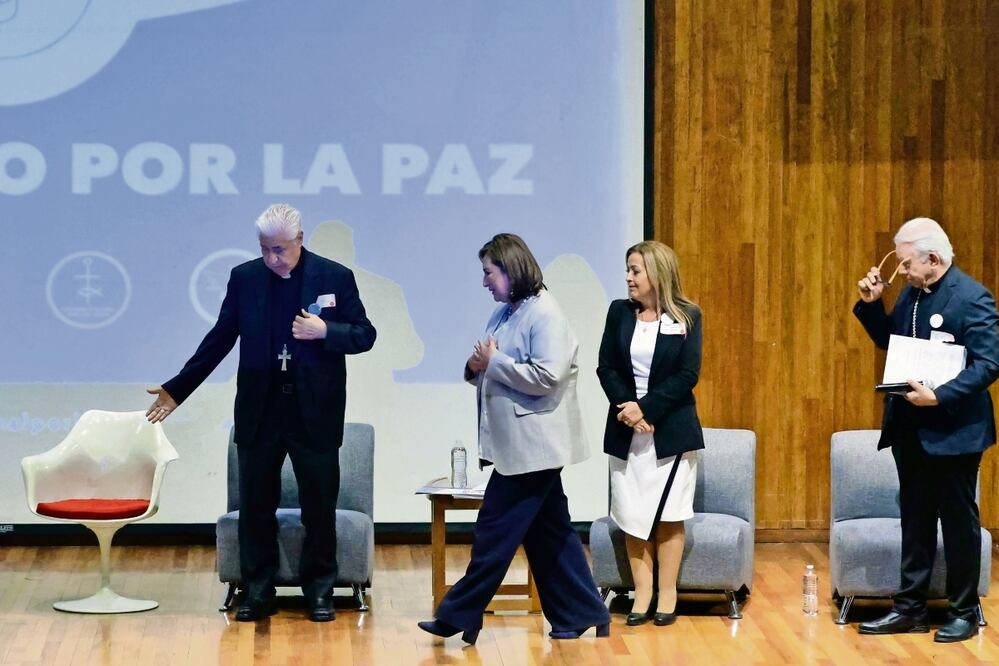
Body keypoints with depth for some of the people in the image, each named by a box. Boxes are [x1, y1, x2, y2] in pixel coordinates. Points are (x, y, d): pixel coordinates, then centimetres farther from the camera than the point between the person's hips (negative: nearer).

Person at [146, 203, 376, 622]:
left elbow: (364, 335, 1)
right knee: (255, 506, 5)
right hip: (260, 410, 2)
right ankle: (257, 592, 14)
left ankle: (319, 592, 14)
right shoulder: (245, 278, 3)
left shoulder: (335, 278, -3)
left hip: (314, 412, -2)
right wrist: (177, 390, 6)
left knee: (319, 506, 3)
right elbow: (219, 340, 8)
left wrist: (324, 331, -18)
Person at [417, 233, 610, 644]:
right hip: (520, 443, 10)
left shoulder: (544, 315, -14)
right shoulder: (505, 314, 14)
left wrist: (493, 362, -16)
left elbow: (545, 377, -23)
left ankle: (459, 616, 1)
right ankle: (581, 614, 16)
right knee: (548, 531, 11)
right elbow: (495, 372, 19)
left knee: (496, 531, -4)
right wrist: (477, 368, -3)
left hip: (531, 444, -10)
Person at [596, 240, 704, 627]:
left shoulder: (687, 316, -3)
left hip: (670, 429, -3)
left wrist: (646, 408, -17)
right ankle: (642, 595, 8)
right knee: (632, 515, 2)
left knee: (667, 516, 2)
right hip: (626, 430, 3)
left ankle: (667, 596, 9)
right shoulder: (619, 312, 4)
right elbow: (606, 368, 1)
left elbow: (688, 375, -9)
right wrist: (626, 408, -14)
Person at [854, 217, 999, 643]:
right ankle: (911, 608, 20)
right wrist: (871, 304, 4)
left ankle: (963, 612, 14)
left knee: (958, 520, 4)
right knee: (915, 519, 13)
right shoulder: (911, 295, 7)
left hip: (952, 430, -7)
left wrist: (939, 396, -28)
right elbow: (890, 343, 19)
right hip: (911, 428, 7)